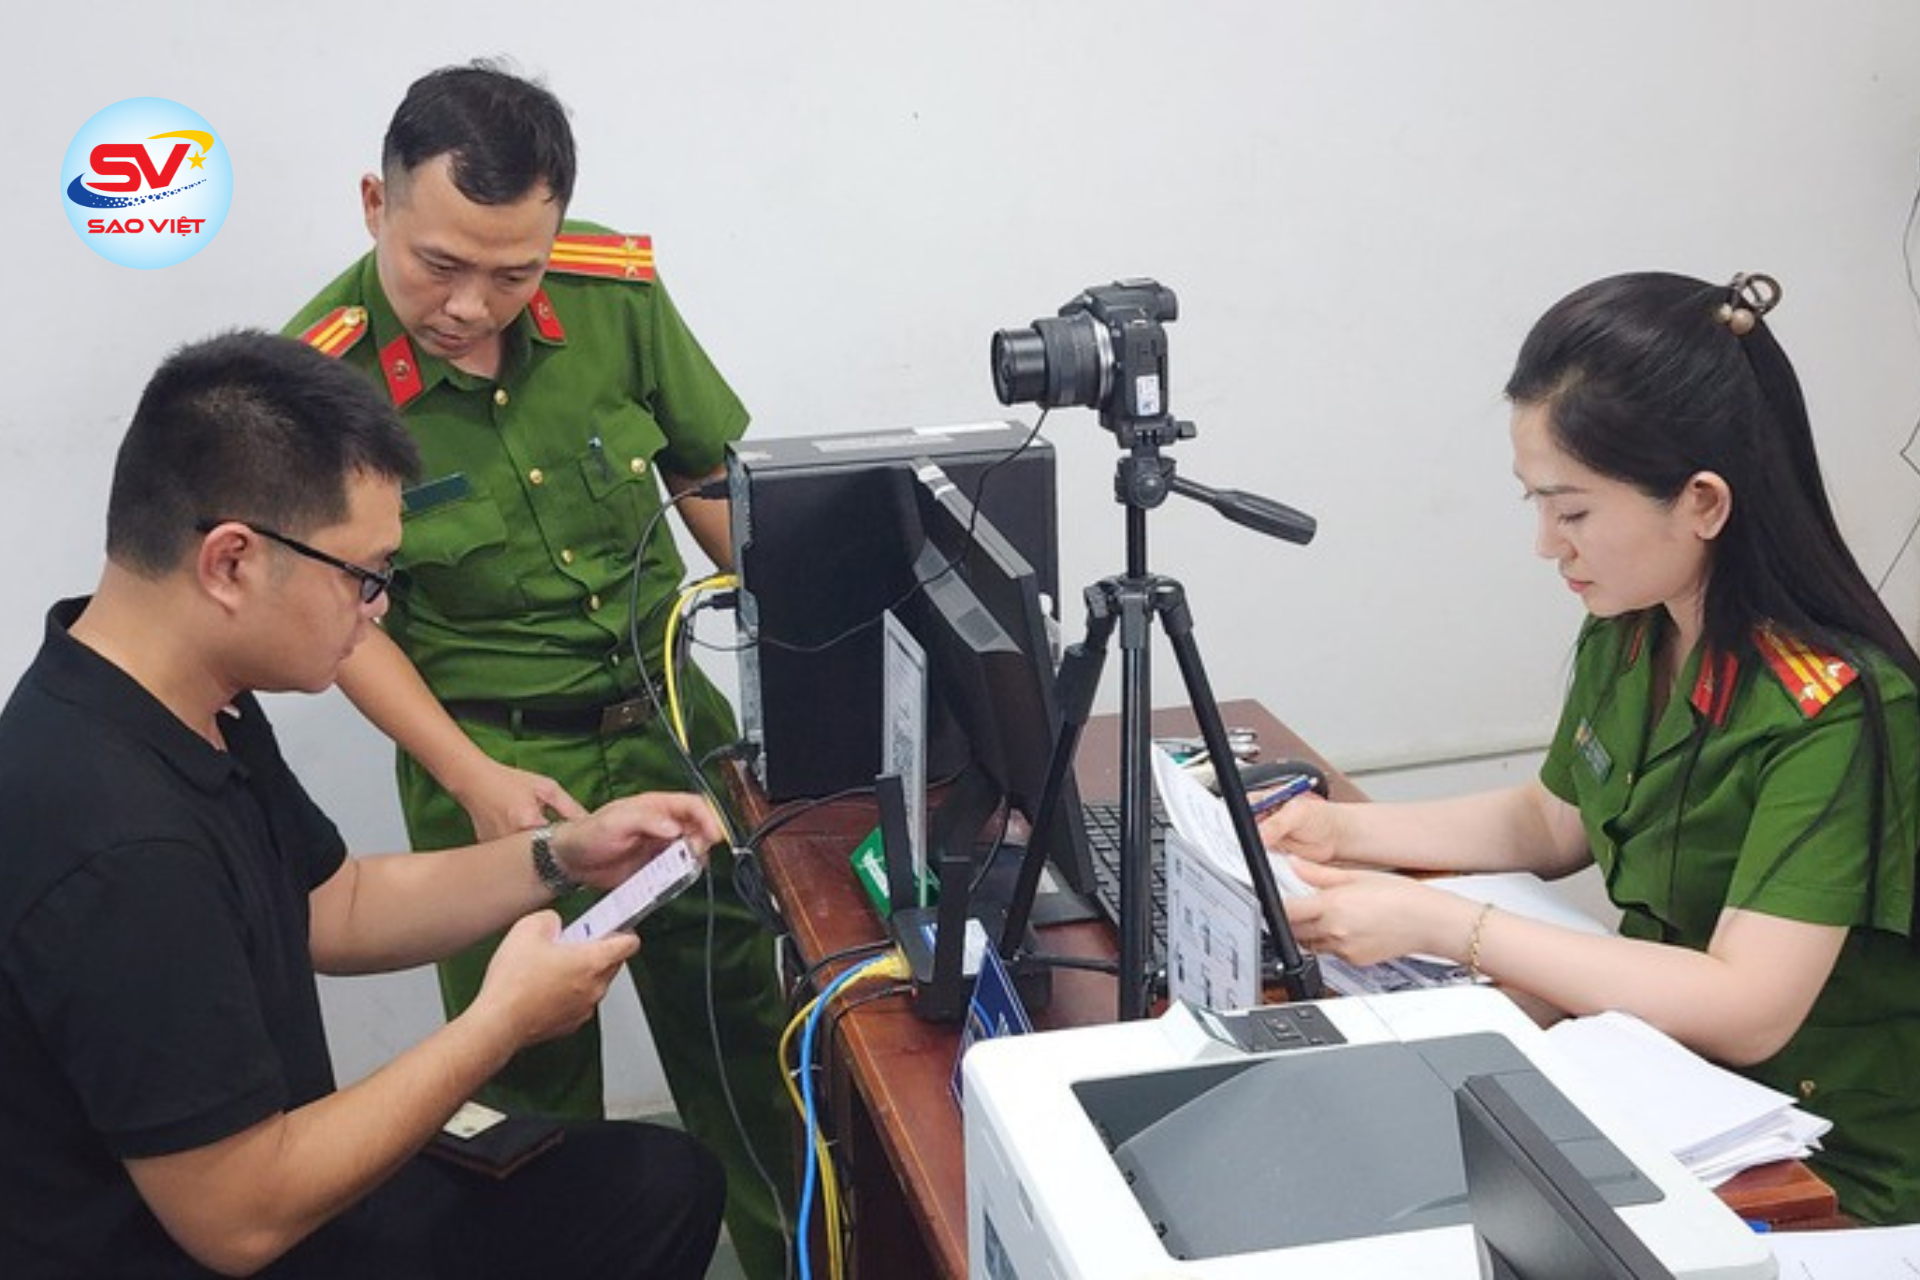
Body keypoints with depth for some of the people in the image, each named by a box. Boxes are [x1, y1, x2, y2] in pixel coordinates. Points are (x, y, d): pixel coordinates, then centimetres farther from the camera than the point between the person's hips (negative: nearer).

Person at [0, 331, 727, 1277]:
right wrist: (504, 1021, -19)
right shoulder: (119, 847, -32)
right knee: (647, 1191, 1)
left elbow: (332, 911, 13)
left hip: (265, 1177, 8)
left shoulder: (200, 709, -3)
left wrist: (560, 858, 2)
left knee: (669, 1182, 11)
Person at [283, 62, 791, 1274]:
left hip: (675, 718, 3)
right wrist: (475, 780, -16)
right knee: (532, 1070, 9)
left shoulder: (617, 290, -10)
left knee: (745, 1034, 15)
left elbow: (715, 479, 4)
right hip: (490, 758, -3)